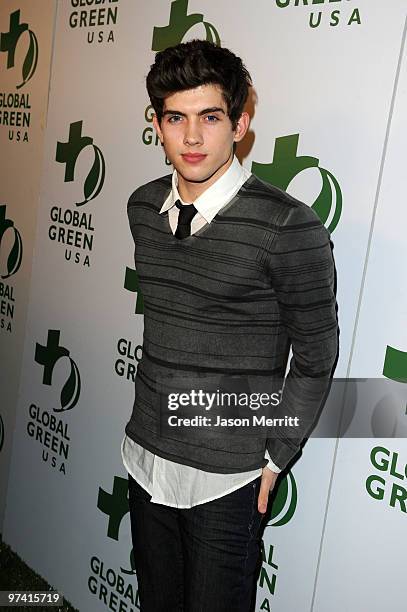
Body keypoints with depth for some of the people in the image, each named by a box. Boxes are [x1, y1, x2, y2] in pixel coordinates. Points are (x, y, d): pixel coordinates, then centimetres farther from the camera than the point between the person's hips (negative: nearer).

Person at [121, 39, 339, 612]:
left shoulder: (290, 228, -20)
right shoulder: (142, 207, -1)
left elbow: (315, 358, -10)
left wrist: (275, 457, -7)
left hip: (227, 478, -5)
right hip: (145, 457, 6)